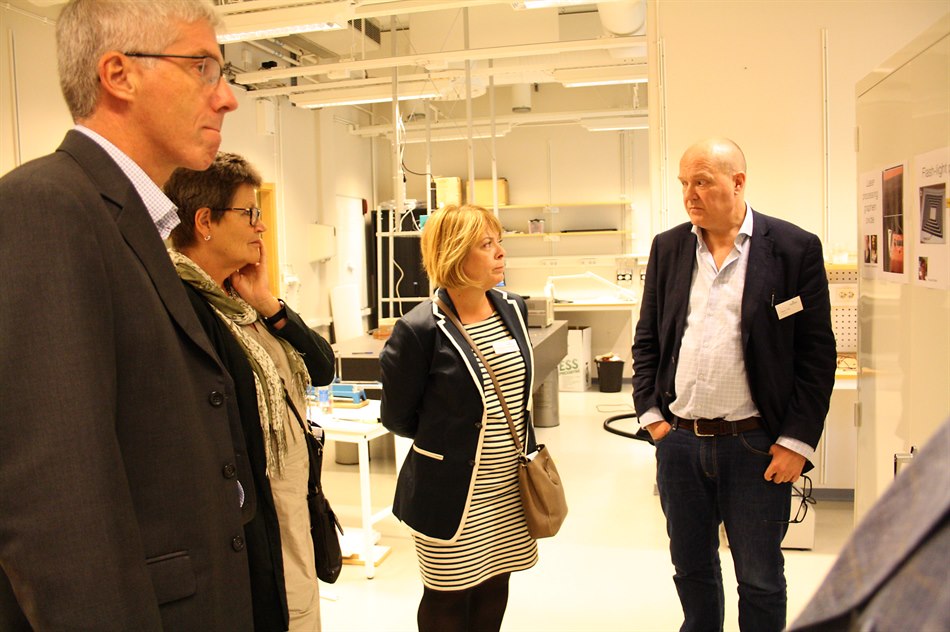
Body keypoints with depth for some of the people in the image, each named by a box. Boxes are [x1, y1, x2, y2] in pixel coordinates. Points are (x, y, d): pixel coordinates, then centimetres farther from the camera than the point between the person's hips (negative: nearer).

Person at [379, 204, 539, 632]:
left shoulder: (513, 310, 2)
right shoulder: (421, 330, -19)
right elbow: (397, 417, -8)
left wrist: (524, 450, 13)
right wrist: (447, 439, 4)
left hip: (509, 489, 6)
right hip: (452, 495, -6)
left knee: (495, 587, 19)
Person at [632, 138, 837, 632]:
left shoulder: (794, 248, -6)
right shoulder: (667, 247, 6)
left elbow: (817, 353, -5)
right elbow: (646, 339, 10)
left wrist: (797, 441, -9)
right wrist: (650, 414, 2)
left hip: (755, 444, -3)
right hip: (679, 440, 4)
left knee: (760, 578, 12)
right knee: (691, 568, 19)